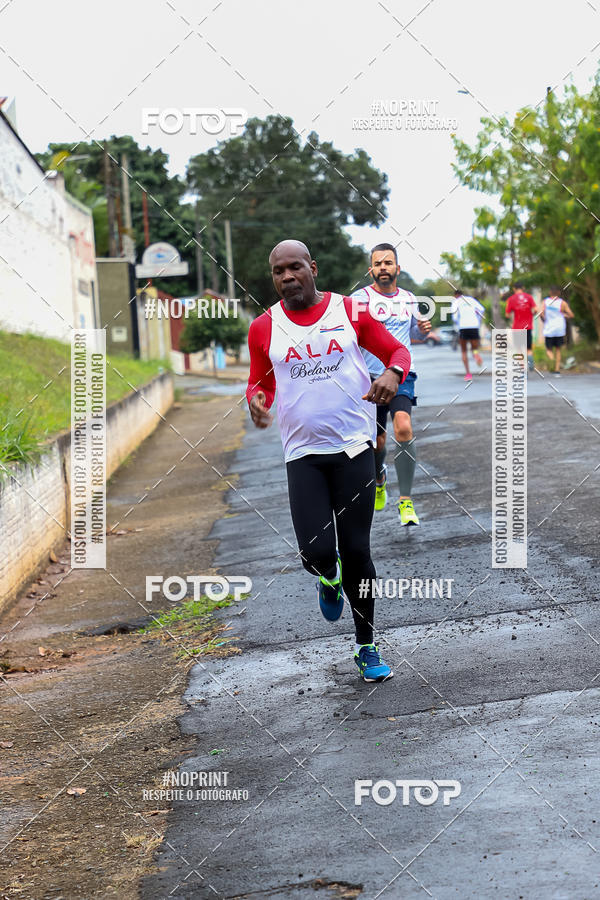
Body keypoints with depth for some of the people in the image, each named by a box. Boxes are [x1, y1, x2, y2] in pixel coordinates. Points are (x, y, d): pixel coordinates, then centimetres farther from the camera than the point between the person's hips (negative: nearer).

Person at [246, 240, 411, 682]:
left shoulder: (350, 311, 1)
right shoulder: (264, 328, 4)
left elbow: (398, 351, 7)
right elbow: (260, 382, 16)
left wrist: (392, 373, -16)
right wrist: (257, 401, -7)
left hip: (354, 446, -1)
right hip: (303, 452, 1)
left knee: (356, 550, 0)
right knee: (316, 552, -13)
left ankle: (367, 647, 16)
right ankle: (329, 579, 27)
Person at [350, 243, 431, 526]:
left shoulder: (409, 299, 9)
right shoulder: (360, 298, -4)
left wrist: (423, 329, 3)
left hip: (401, 375, 1)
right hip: (370, 377, -1)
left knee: (403, 428, -23)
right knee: (377, 442, 7)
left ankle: (405, 502, -17)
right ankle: (379, 479, 44)